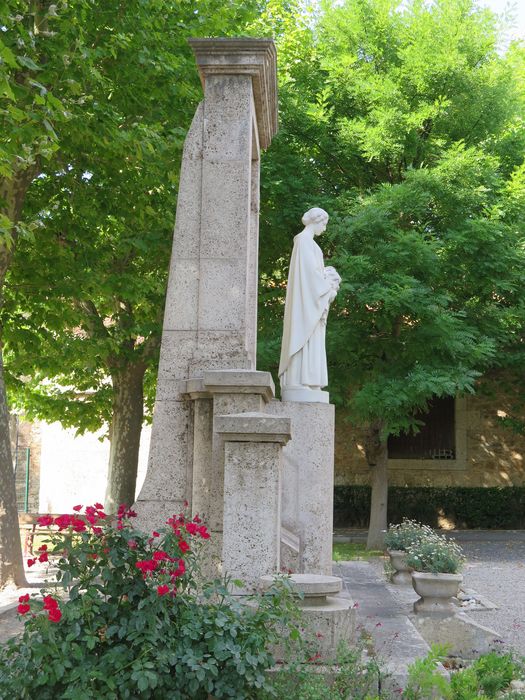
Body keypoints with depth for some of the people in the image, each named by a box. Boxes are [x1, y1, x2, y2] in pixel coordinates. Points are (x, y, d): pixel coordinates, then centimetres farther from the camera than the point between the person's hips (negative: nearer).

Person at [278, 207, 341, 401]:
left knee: (308, 339, 5)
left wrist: (329, 281, 10)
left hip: (310, 297, 10)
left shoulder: (307, 241, 21)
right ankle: (302, 382, -16)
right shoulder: (305, 240, -9)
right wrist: (328, 289, -10)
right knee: (306, 337, -13)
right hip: (307, 297, -10)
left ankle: (302, 382, 3)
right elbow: (311, 270, -17)